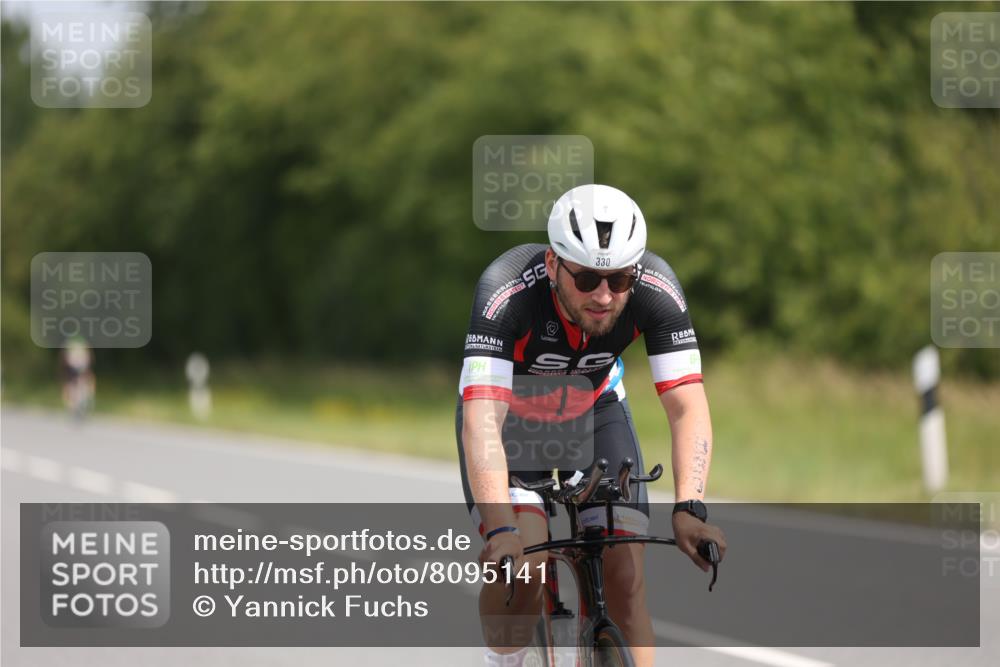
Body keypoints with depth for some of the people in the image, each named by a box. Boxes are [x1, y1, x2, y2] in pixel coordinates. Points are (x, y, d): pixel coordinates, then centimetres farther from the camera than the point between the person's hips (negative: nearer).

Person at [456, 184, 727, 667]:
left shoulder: (656, 289, -31)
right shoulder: (507, 292, -39)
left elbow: (687, 407, -32)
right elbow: (481, 420, -46)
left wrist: (689, 510, -47)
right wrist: (501, 530, -57)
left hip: (594, 409, 2)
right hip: (510, 413, -2)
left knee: (624, 575, -12)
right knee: (520, 566, -23)